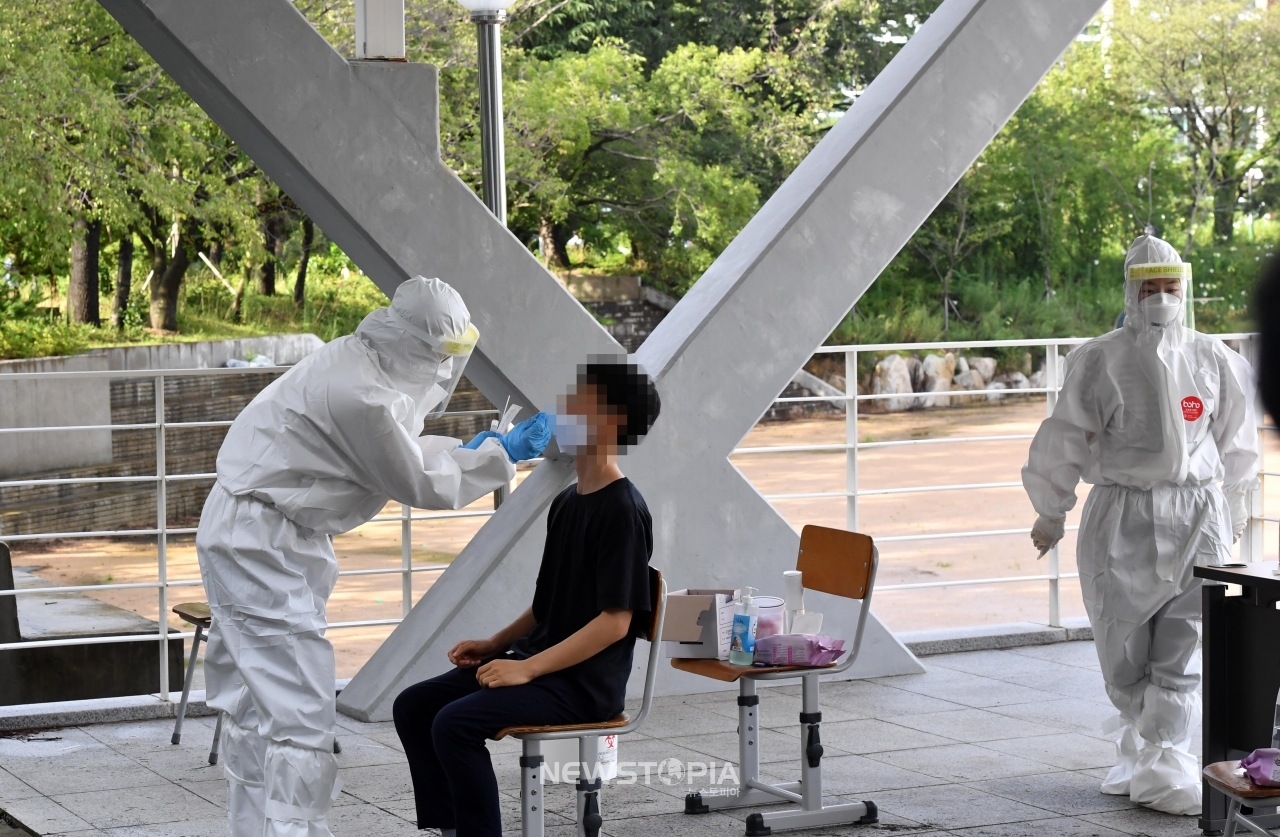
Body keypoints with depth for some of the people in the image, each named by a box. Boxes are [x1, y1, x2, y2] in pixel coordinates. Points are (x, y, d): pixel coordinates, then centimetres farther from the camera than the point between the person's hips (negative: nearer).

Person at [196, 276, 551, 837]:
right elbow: (421, 484, -15)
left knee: (255, 705, 17)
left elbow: (402, 449, 18)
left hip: (246, 541, 11)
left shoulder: (359, 362, 4)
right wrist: (501, 455, -6)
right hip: (261, 551, -11)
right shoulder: (360, 395, -26)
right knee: (298, 711, -11)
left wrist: (476, 451, 12)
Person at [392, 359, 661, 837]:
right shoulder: (566, 503, 13)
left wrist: (528, 668, -19)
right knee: (413, 707, 1)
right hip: (538, 662, 9)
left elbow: (616, 621, -19)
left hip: (584, 683, -9)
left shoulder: (622, 509, -14)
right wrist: (495, 645, 8)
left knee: (455, 723, -25)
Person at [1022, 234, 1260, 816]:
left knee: (1181, 650, -4)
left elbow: (1234, 440, 19)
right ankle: (1135, 748, 25)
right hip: (1123, 515, -1)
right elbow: (1066, 437, 3)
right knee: (1125, 648, 5)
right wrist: (1050, 513, 8)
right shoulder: (1101, 360, -3)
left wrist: (1233, 506, 27)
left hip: (1198, 515, 1)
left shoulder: (1213, 361, 5)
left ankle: (1161, 765, -1)